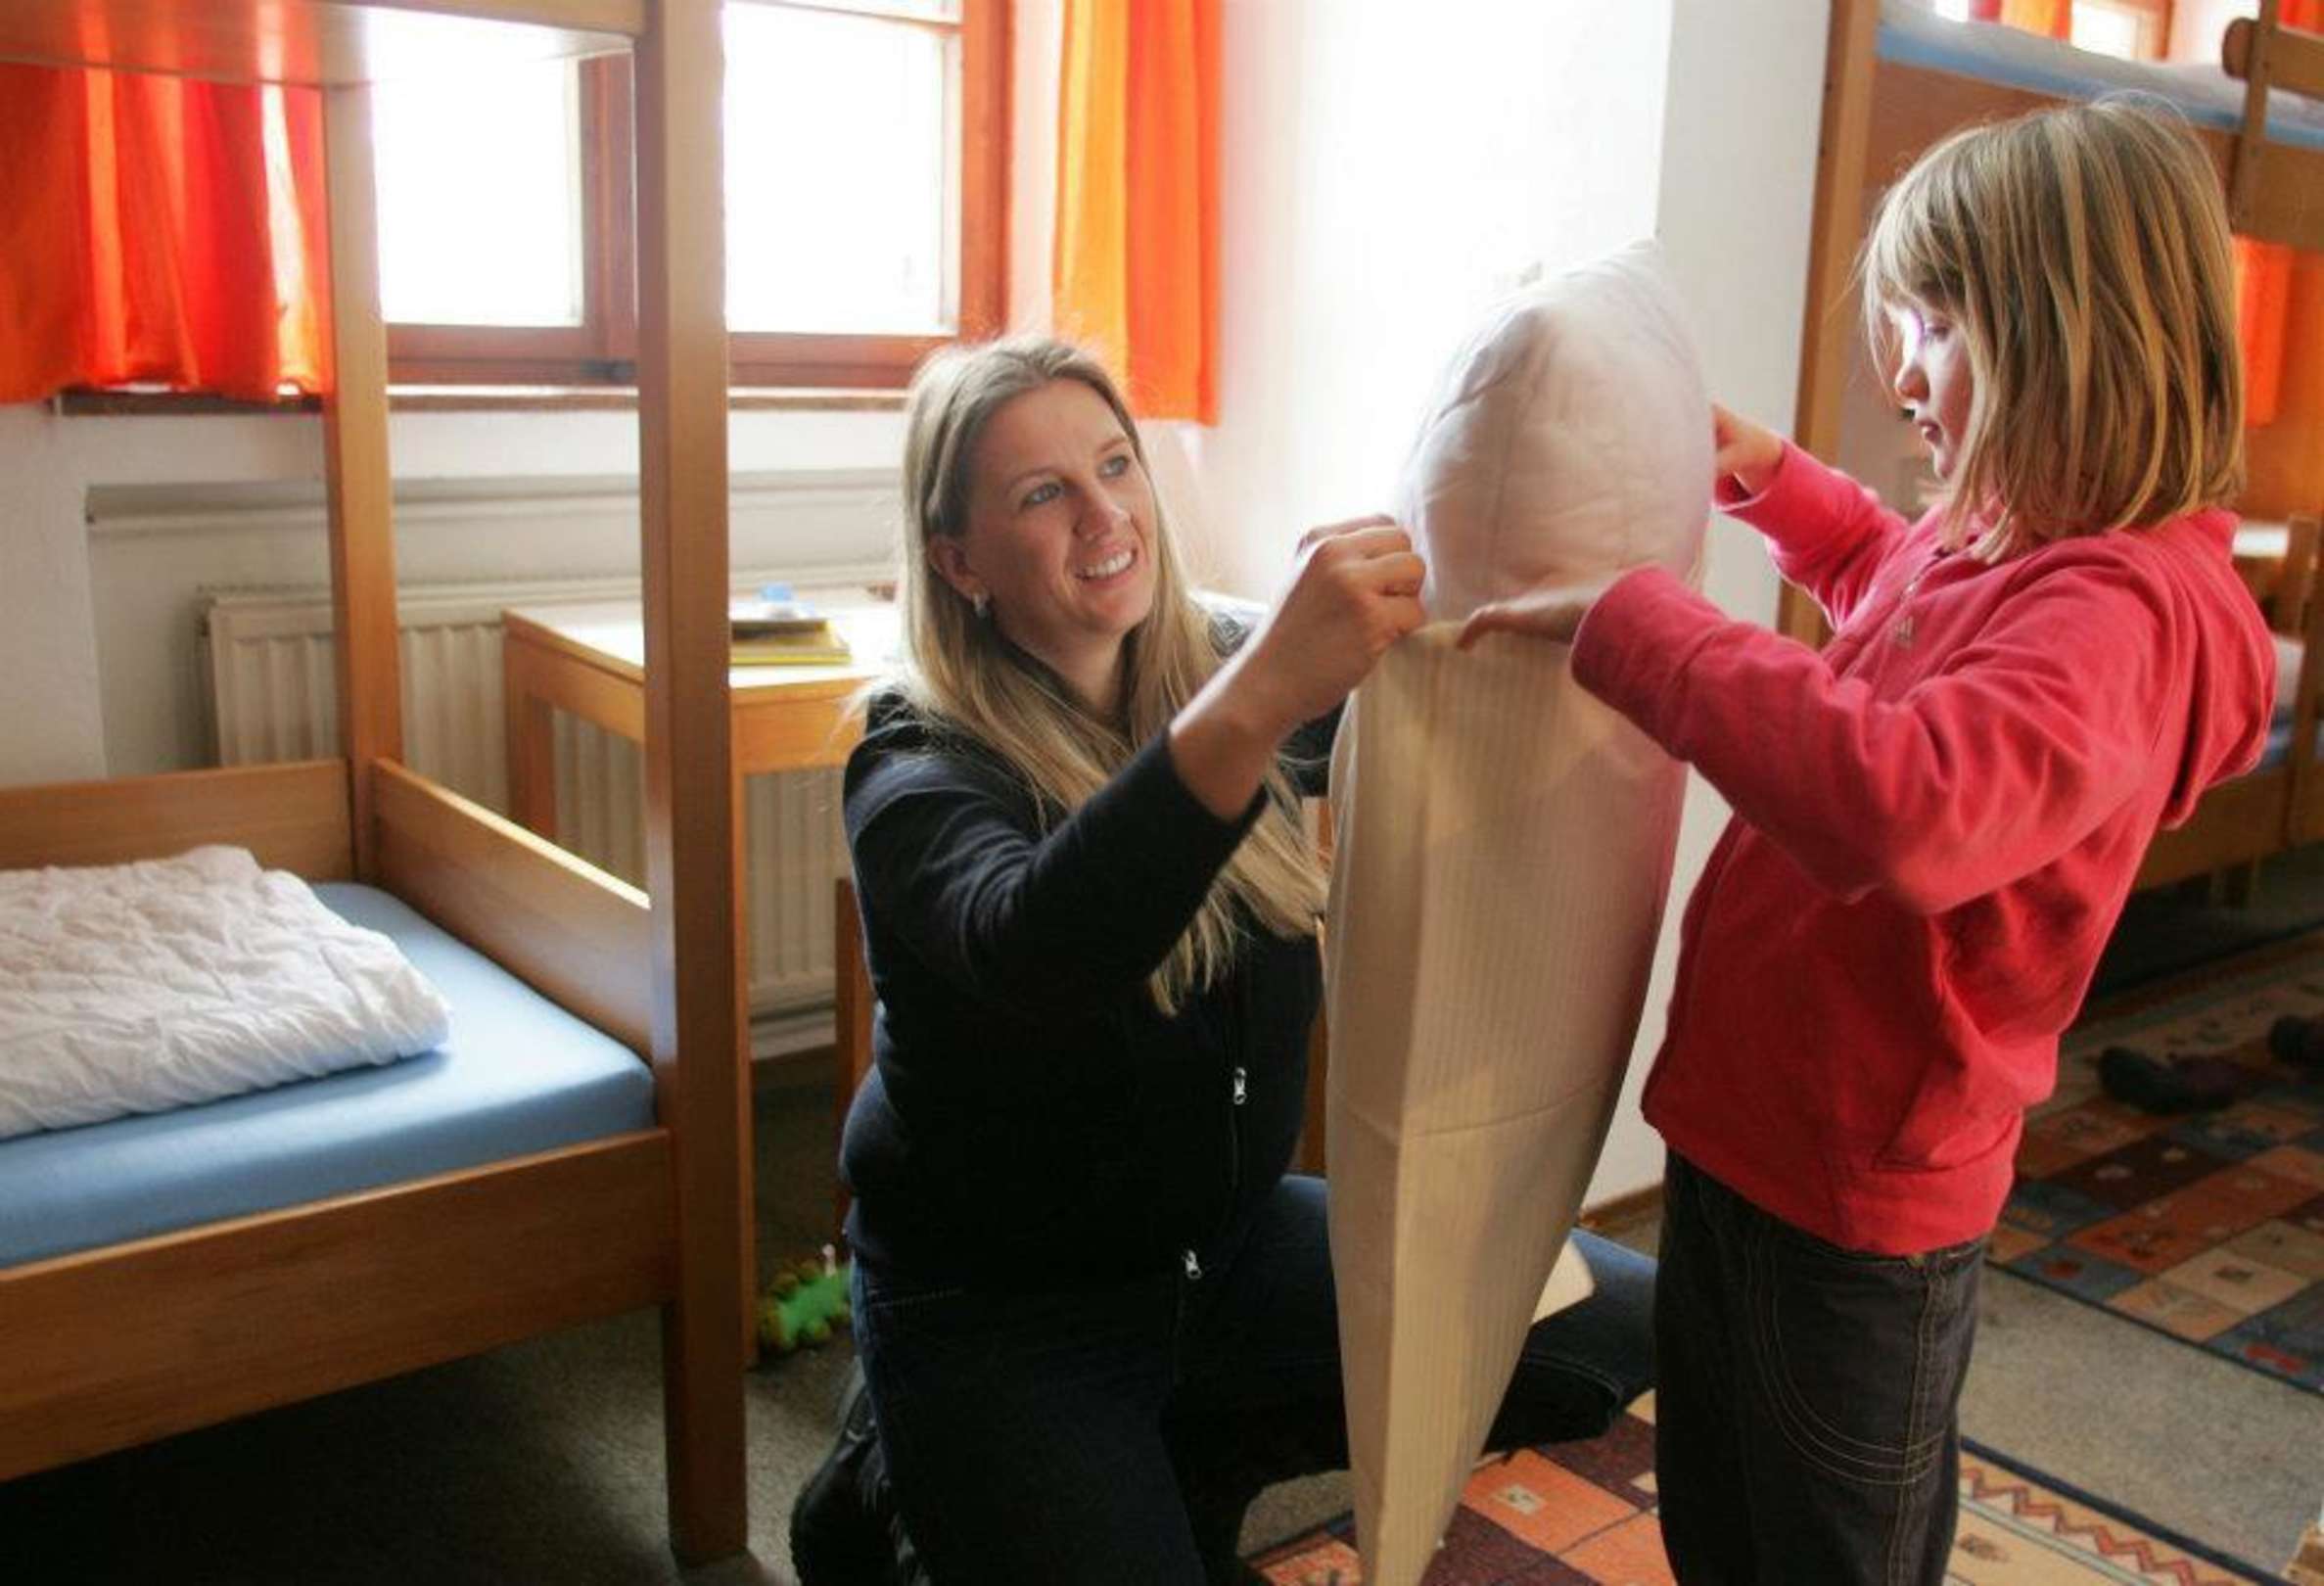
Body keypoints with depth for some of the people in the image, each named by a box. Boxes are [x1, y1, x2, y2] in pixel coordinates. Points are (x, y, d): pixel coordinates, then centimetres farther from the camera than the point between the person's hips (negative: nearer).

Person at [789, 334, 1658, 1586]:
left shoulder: (1218, 670, -2)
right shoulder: (923, 772, -20)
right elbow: (1027, 951, -42)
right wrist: (1255, 702, -56)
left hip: (1232, 1238, 6)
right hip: (998, 1312, -5)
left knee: (1632, 1330, -2)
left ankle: (1189, 1459, 10)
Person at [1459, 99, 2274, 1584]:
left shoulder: (2112, 614, -26)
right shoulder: (1991, 548, 3)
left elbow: (1901, 803, -46)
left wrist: (1625, 618, -37)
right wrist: (1766, 470, 14)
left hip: (1859, 1197, -9)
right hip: (1743, 1129, 9)